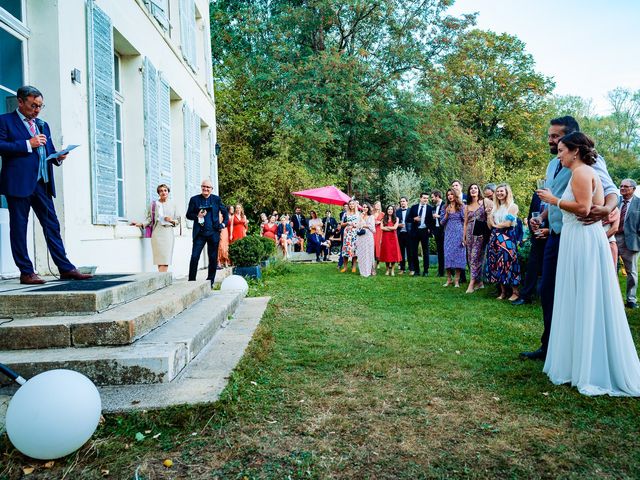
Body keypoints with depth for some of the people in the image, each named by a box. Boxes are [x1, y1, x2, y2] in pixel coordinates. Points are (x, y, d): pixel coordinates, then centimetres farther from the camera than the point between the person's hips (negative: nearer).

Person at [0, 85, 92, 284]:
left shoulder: (43, 125, 21)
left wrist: (58, 158, 2)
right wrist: (28, 144, -14)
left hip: (42, 183, 6)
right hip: (19, 183, -6)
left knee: (52, 225, 4)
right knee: (19, 227, 0)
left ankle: (66, 268, 5)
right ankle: (26, 272, 5)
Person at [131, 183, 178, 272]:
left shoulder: (172, 205, 12)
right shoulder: (153, 204, 6)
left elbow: (177, 221, 15)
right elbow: (149, 220, 6)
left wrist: (171, 220, -4)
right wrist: (141, 224, -9)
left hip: (168, 233, 2)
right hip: (157, 233, -2)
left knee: (166, 259, -3)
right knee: (161, 259, -8)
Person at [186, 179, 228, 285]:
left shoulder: (216, 199, 8)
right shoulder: (194, 199, 6)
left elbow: (225, 213, 17)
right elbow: (188, 215, 7)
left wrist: (224, 224, 5)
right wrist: (197, 216, -11)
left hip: (213, 233, 1)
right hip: (199, 233, -1)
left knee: (213, 258, 5)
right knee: (194, 257, -8)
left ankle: (210, 282, 16)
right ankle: (191, 282, 1)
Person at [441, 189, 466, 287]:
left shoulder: (461, 206, 3)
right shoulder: (446, 208, 12)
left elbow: (465, 221, 0)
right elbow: (443, 223, 11)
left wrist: (464, 235, -7)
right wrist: (446, 214, -6)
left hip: (458, 233, -3)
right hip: (448, 234, 3)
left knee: (458, 254, -4)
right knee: (448, 254, -2)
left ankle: (456, 280, 0)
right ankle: (449, 279, 5)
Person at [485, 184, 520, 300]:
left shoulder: (512, 206, -2)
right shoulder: (495, 207, 16)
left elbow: (508, 223, -12)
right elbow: (490, 226, 13)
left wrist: (496, 225, 2)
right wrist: (489, 213, 1)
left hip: (507, 238, -6)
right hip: (496, 238, 6)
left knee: (508, 263, -10)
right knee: (497, 264, 4)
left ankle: (515, 292, -2)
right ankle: (503, 292, 11)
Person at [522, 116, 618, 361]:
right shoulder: (553, 165, 15)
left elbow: (611, 191, -15)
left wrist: (606, 209, -36)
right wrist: (542, 217, 9)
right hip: (555, 237, 8)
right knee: (547, 291, 11)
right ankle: (549, 346, 24)